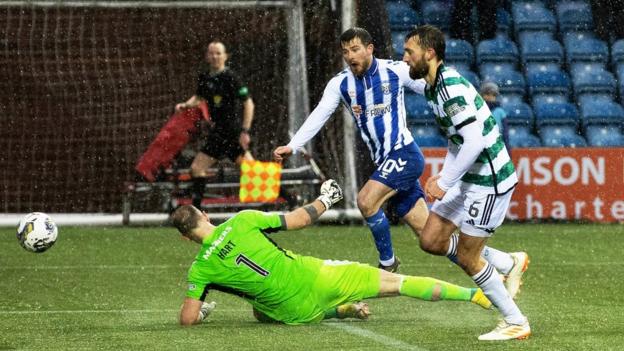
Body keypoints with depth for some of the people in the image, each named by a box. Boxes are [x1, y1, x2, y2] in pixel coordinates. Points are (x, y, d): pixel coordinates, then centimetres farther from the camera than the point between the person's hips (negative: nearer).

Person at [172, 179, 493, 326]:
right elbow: (297, 220, 2)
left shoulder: (200, 269, -7)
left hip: (296, 312, 0)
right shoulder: (242, 221, -6)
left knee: (259, 310, 34)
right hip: (313, 276, 0)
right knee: (395, 283, 7)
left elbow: (187, 319, -6)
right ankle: (477, 295, 4)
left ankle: (342, 310, 24)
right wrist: (324, 200, 19)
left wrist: (202, 311, 18)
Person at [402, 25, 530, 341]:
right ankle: (509, 263, 20)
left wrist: (445, 182, -22)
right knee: (431, 240, 9)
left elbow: (474, 141, -28)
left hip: (489, 181, -10)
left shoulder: (450, 88, -22)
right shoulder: (434, 87, 10)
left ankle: (516, 323, 10)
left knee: (466, 257, -2)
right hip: (469, 180, 10)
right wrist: (444, 176, 12)